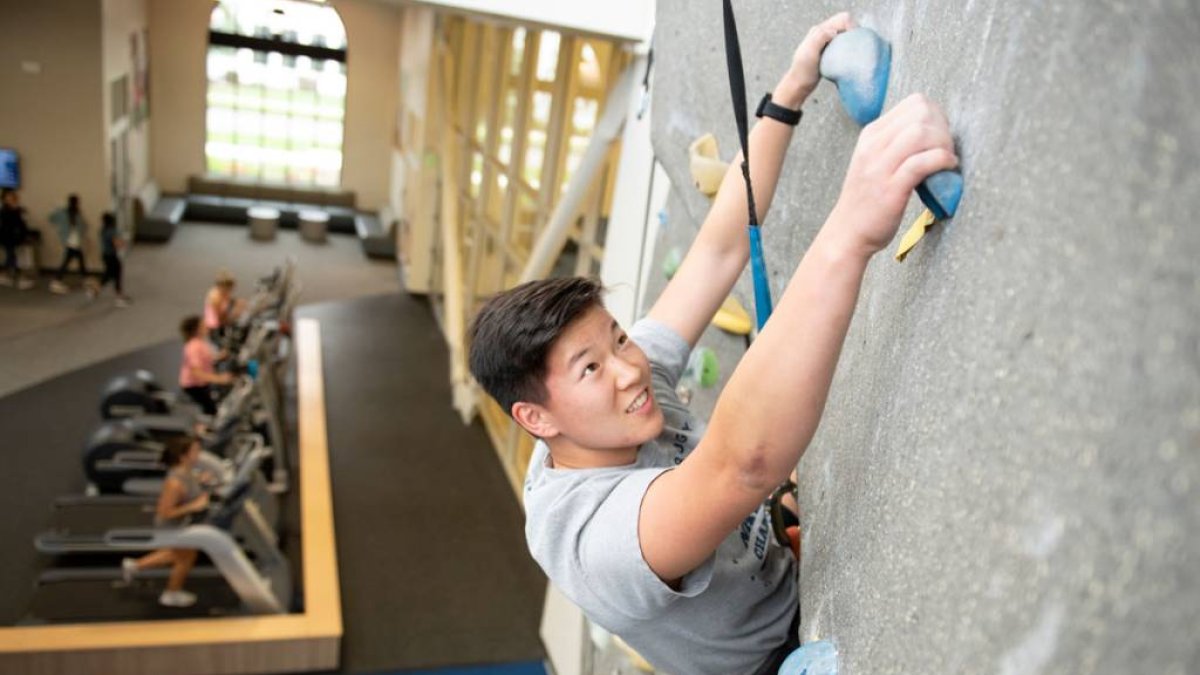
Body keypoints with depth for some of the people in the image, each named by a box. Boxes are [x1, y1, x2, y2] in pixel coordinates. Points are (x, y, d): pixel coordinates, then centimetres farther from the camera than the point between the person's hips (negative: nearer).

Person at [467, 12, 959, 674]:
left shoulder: (626, 369, -16)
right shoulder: (588, 532, -38)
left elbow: (720, 251, -15)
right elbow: (747, 462, -57)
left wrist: (788, 95, -21)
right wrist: (850, 234, -62)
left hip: (793, 587, 7)